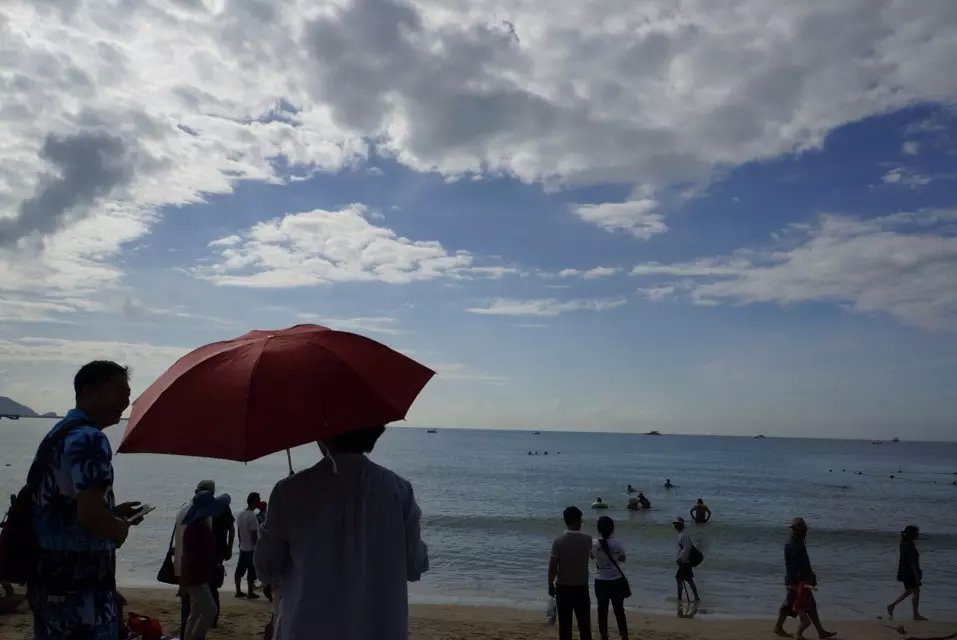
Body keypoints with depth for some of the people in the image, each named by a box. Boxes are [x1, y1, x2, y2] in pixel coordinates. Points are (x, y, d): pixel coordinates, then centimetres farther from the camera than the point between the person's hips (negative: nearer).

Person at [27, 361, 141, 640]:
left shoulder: (58, 433, 12)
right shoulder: (90, 439, -18)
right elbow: (90, 516, -28)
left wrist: (113, 512, 15)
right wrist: (120, 528, -9)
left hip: (47, 578, 10)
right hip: (80, 585, -10)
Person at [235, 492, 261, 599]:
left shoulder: (240, 514, 6)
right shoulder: (252, 516, -21)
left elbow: (238, 531, 14)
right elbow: (254, 535, -19)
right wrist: (257, 548, -12)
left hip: (242, 547, 8)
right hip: (251, 548, -8)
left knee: (240, 570, 12)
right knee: (251, 572, 1)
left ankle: (238, 591, 19)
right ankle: (250, 593, 7)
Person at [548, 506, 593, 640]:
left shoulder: (559, 541, -12)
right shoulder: (587, 539, -8)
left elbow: (553, 565, -10)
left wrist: (550, 585, 2)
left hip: (563, 586, 0)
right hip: (581, 586, 1)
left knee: (565, 623, 8)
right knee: (584, 622, 11)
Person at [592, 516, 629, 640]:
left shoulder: (594, 544, -11)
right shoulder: (617, 544, -14)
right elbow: (622, 559, 4)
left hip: (601, 582, 0)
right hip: (616, 581, 0)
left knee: (602, 611, 11)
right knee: (619, 611, 11)